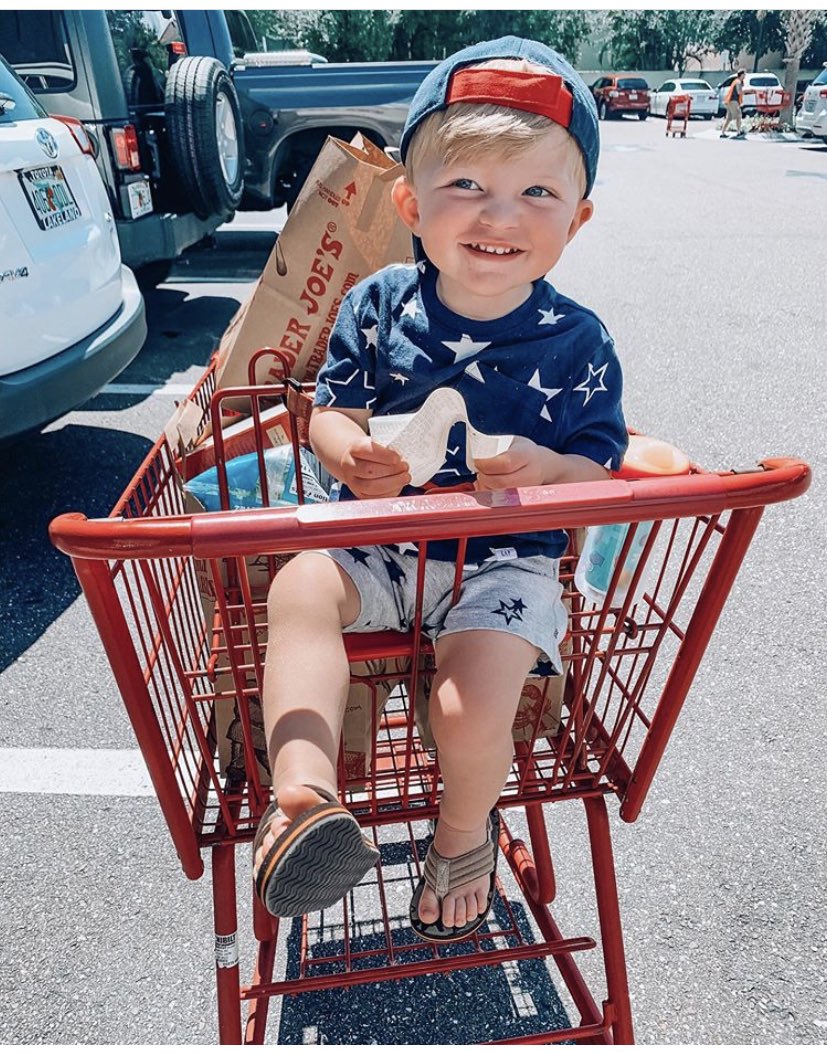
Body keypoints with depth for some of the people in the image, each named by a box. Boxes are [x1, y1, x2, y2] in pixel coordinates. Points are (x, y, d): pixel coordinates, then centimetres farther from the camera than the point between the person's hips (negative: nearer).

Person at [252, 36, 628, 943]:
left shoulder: (576, 343, -4)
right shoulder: (378, 305, -1)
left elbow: (602, 467, -1)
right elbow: (330, 407, 3)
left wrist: (544, 468, -24)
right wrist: (350, 452, -22)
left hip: (505, 560, -2)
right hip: (378, 538, 3)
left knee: (471, 708, -18)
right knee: (300, 588, -26)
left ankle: (464, 833, 18)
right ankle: (303, 796, -28)